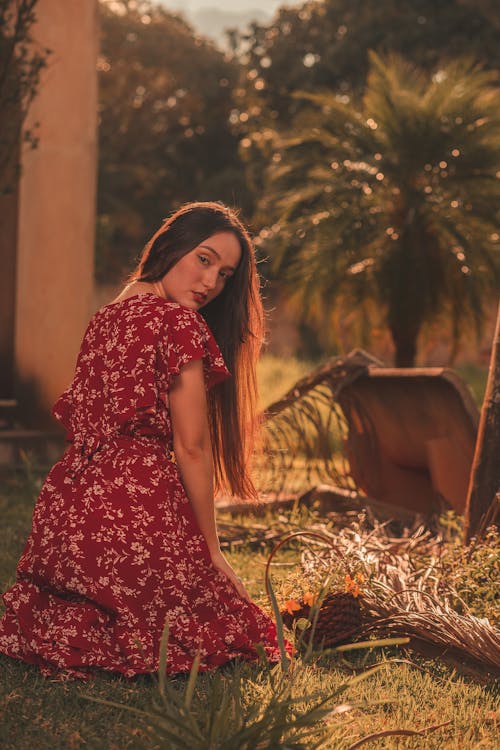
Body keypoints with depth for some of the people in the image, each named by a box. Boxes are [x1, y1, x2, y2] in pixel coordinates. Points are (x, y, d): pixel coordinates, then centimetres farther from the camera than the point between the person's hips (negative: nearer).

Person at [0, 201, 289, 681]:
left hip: (63, 507, 9)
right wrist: (211, 550, 2)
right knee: (232, 630, 8)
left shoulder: (106, 316, 17)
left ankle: (39, 627, 2)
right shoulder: (181, 322, -9)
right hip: (135, 508, -8)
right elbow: (191, 447, -9)